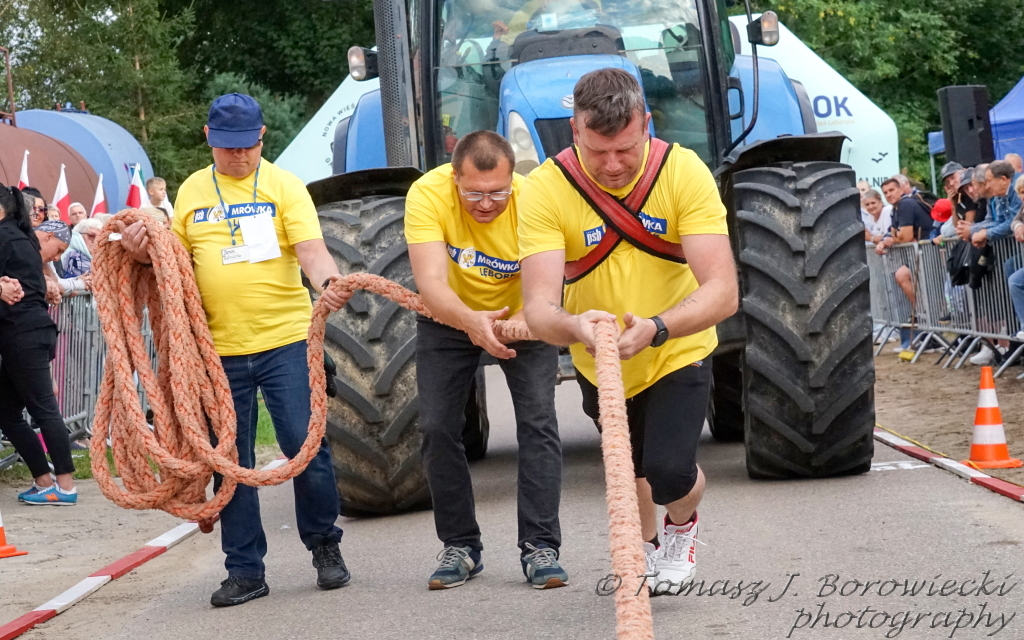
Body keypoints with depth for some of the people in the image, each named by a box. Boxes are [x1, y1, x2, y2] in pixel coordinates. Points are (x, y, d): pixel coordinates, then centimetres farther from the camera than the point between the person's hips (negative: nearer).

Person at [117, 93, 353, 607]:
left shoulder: (283, 186, -1)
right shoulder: (191, 191, 10)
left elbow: (311, 249, -13)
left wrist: (329, 282, -34)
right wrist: (141, 249, -4)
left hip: (285, 339, -3)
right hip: (219, 348, 3)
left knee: (304, 444, -5)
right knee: (230, 462, 7)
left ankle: (324, 545, 18)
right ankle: (245, 571, 17)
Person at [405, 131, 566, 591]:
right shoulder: (428, 194, -32)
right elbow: (431, 285, -40)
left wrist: (511, 328, -58)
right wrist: (470, 322, -59)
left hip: (521, 315, -1)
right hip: (448, 317, 1)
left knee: (538, 420, -15)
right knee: (438, 428, -2)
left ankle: (540, 547, -9)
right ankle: (459, 546, 12)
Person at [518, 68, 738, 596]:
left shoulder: (684, 171, -26)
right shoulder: (546, 188, -25)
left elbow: (723, 291, -33)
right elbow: (538, 306, -33)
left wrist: (655, 328, -51)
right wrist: (574, 327, -56)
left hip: (679, 354, -2)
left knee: (670, 472, -19)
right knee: (628, 467, 23)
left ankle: (682, 527, 20)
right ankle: (648, 544, 58)